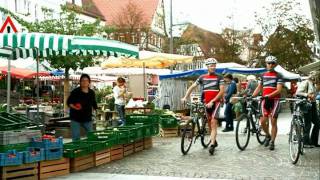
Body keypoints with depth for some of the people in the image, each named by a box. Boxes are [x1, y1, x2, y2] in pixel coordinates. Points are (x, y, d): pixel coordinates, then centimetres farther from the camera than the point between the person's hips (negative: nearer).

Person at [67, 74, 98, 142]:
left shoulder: (92, 93, 5)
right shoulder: (76, 91, -8)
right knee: (76, 137, -2)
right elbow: (69, 102, -5)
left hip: (87, 118, 4)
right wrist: (73, 107, -23)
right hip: (76, 118, -4)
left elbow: (94, 104, 16)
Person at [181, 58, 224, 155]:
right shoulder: (202, 78, 6)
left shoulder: (219, 78, -2)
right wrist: (185, 97, -5)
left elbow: (221, 91, -9)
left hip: (216, 102, -4)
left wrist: (212, 101, -18)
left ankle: (212, 145, -19)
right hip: (206, 103, 4)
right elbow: (192, 87, 7)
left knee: (213, 122, -15)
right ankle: (214, 141, 29)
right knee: (209, 123, 12)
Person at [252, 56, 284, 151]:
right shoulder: (263, 75, 12)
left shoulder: (278, 76, -2)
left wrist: (268, 95, -26)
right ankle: (268, 136, 21)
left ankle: (272, 142, 7)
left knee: (273, 122, -2)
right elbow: (259, 88, 16)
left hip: (274, 100, -3)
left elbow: (279, 90, -12)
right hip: (265, 100, 3)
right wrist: (251, 96, 1)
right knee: (262, 121, -6)